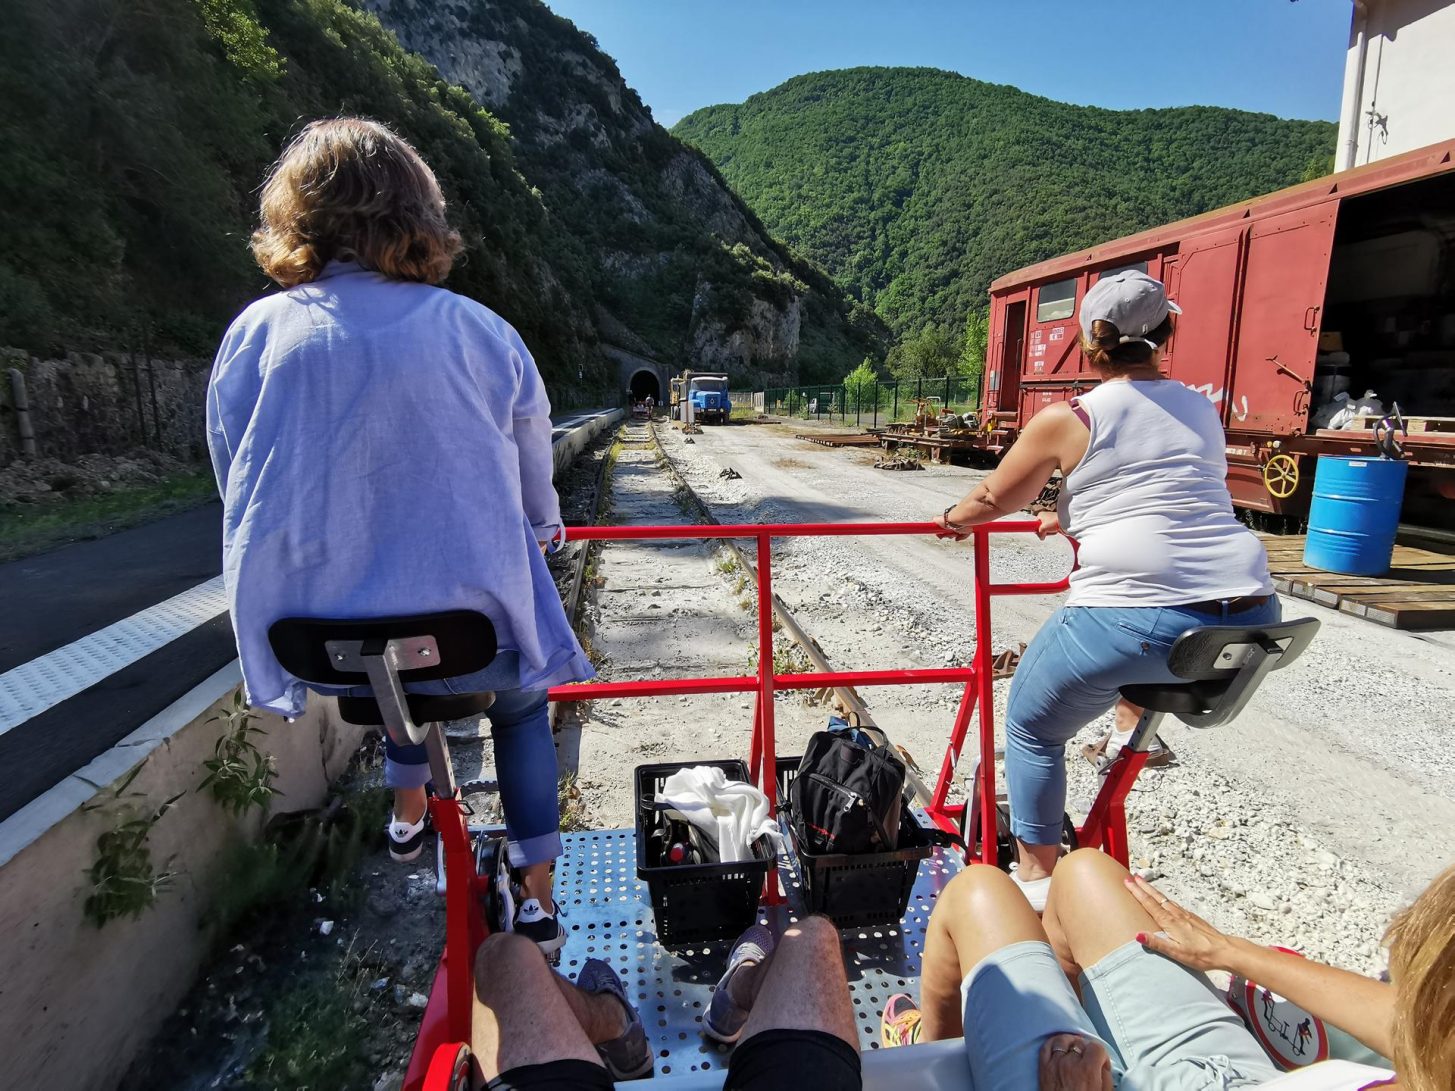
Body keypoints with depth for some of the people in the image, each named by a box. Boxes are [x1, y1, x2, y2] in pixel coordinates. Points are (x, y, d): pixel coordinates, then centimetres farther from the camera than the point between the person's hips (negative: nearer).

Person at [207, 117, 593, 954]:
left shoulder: (255, 335, -3)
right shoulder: (482, 333, -7)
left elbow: (243, 496, 7)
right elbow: (536, 495, 3)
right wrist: (542, 532, 26)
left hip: (310, 643, 3)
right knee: (521, 696, 29)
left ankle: (409, 809, 50)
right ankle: (538, 897, 30)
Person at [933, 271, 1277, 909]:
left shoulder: (1067, 420, 1)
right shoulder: (1202, 410, 18)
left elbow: (994, 500, 13)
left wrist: (951, 518, 35)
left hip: (1136, 617, -6)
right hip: (1252, 620, 7)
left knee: (1031, 725, 16)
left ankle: (1037, 879, 20)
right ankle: (1137, 719, 40)